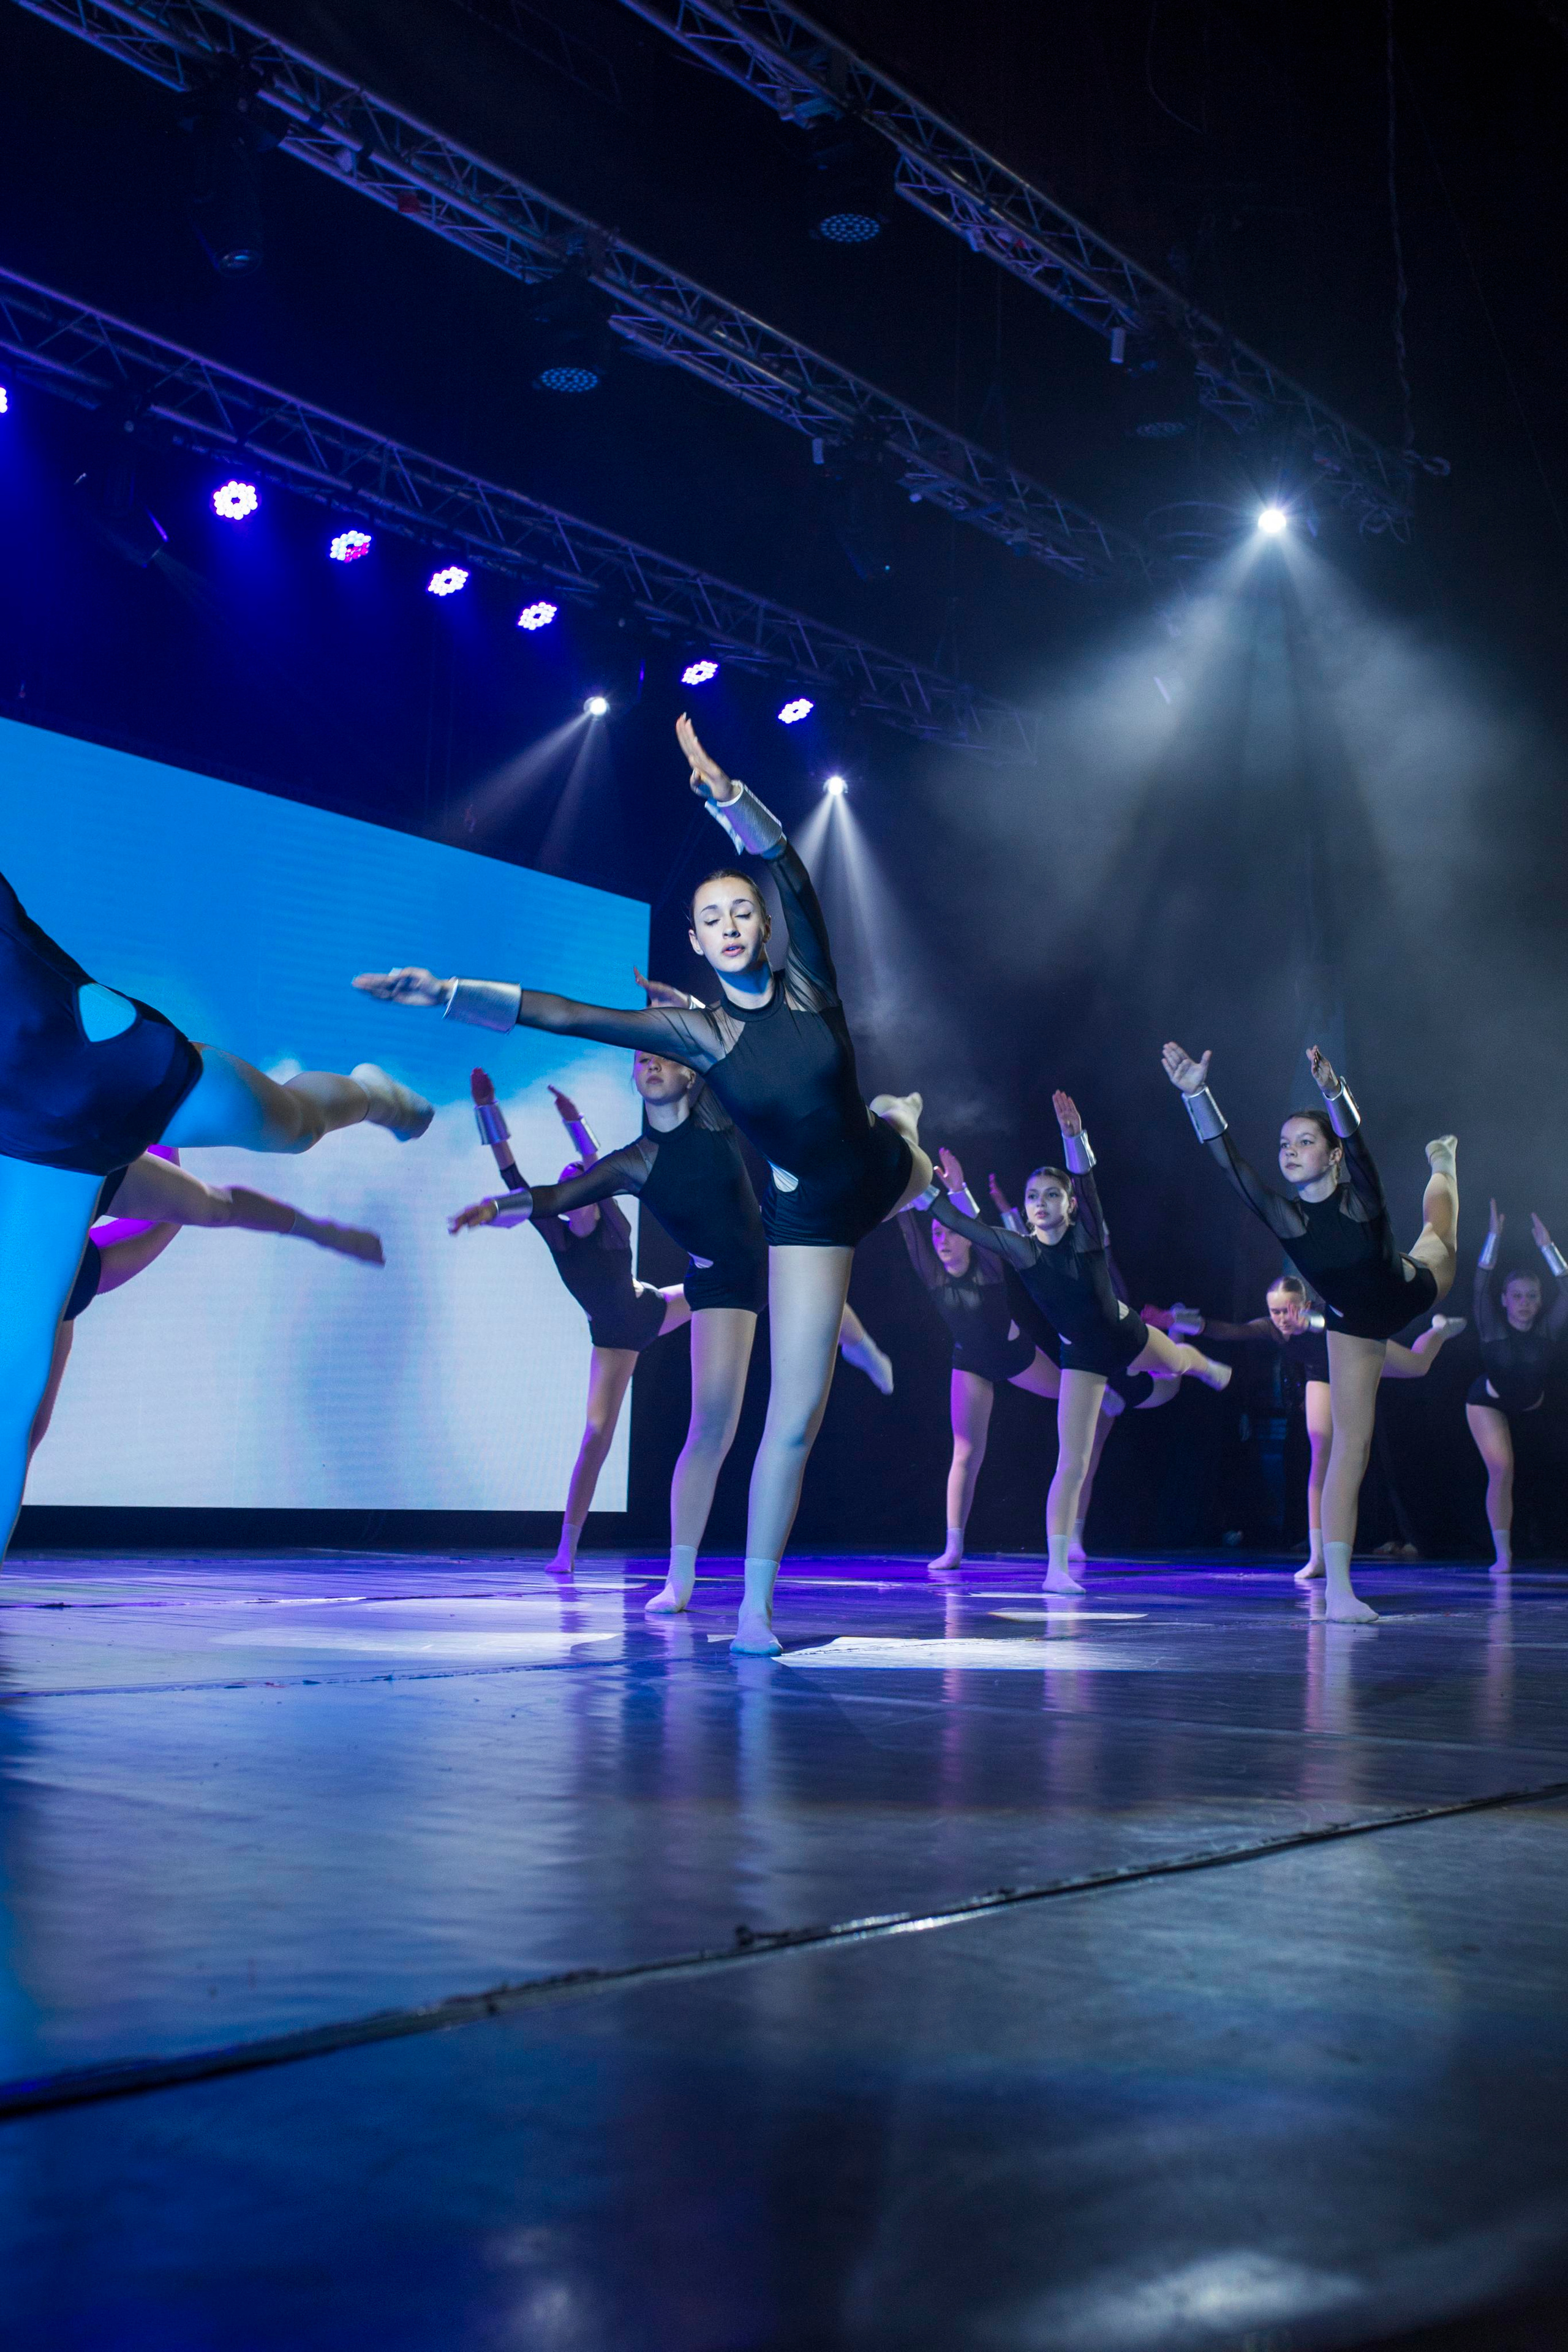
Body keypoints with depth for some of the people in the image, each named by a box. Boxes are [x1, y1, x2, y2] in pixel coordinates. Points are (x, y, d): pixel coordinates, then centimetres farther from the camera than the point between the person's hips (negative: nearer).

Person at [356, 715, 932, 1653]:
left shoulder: (806, 980, -11)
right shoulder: (698, 1030, -16)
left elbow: (789, 870, -24)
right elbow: (563, 1014, -20)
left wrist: (726, 793, -36)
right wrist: (446, 992, -25)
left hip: (881, 1173, 4)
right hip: (807, 1214, -3)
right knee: (795, 1414, -8)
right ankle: (755, 1606, -1)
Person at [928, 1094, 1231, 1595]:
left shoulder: (1088, 1234, -21)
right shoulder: (1021, 1250, -17)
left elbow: (1086, 1182, -41)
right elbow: (957, 1222, -19)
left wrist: (1075, 1139, -57)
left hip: (1126, 1336, 1)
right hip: (1081, 1357, -1)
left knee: (1180, 1362, 34)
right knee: (1072, 1462, -10)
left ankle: (1214, 1370, 75)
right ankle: (1056, 1568, -9)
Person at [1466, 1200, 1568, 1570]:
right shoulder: (1493, 1327, -20)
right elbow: (1483, 1282, -28)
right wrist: (1494, 1235, -29)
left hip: (1531, 1406, 4)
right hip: (1488, 1403, -4)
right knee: (1501, 1470, -14)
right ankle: (1502, 1554, -14)